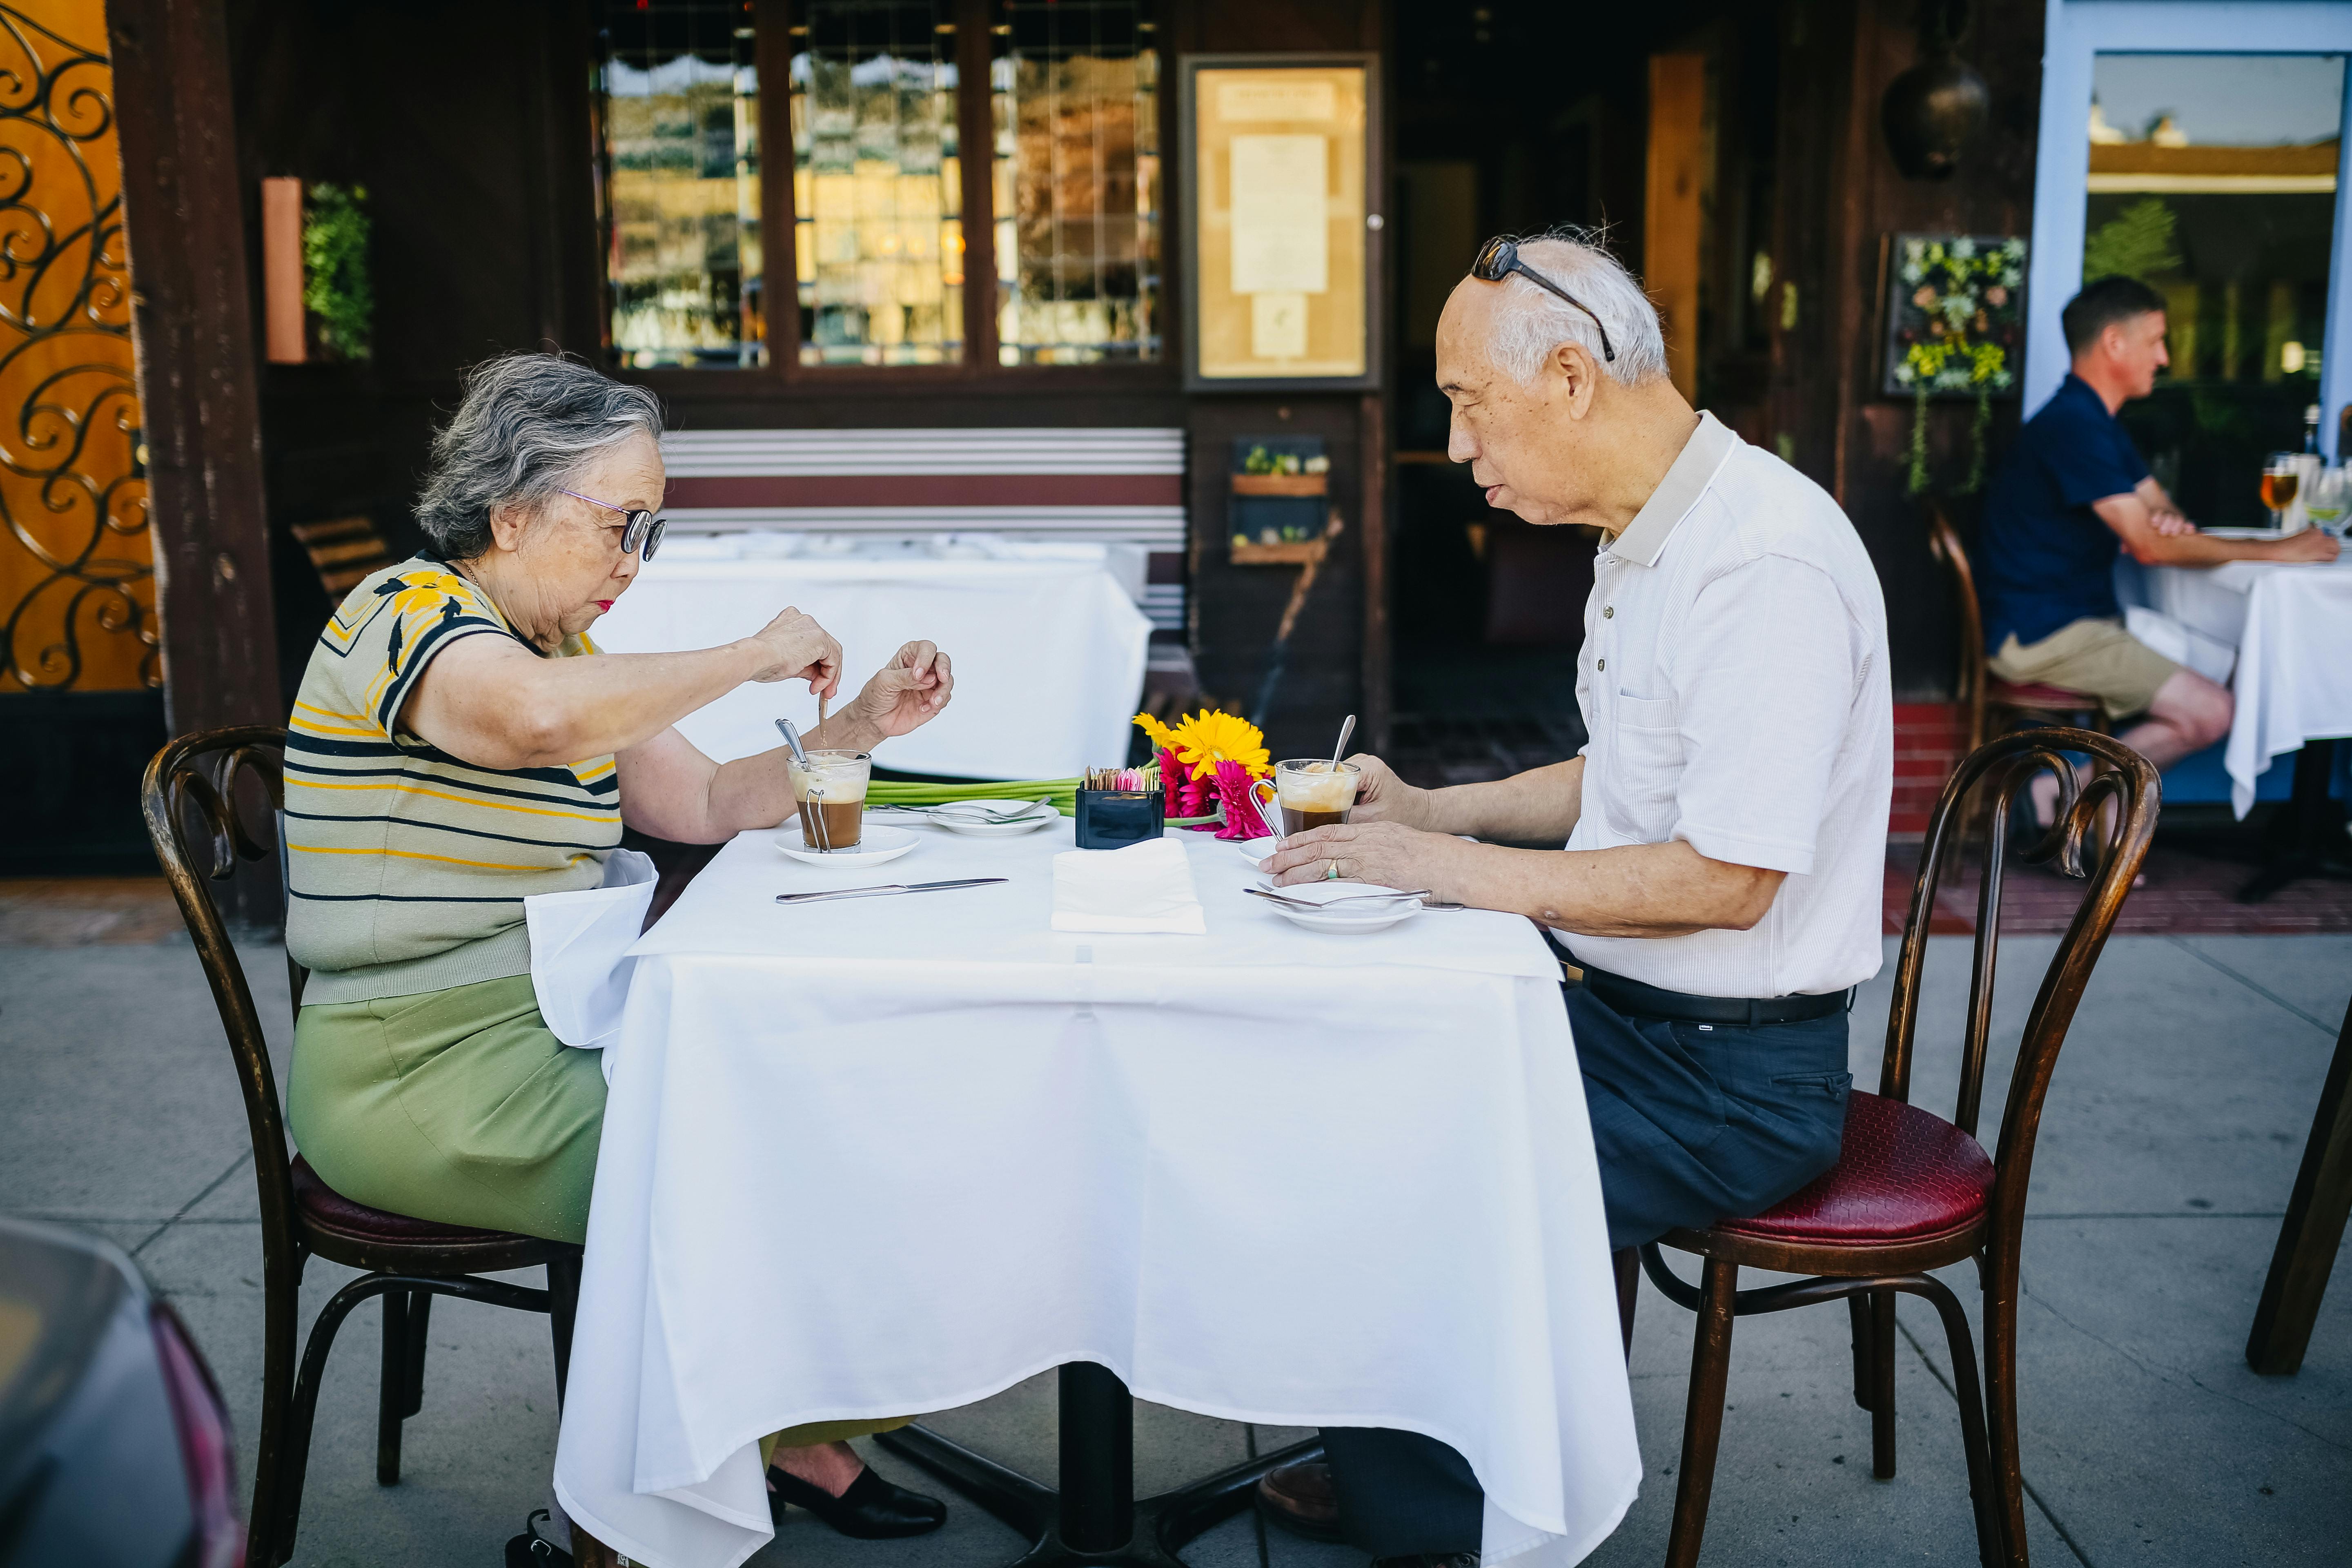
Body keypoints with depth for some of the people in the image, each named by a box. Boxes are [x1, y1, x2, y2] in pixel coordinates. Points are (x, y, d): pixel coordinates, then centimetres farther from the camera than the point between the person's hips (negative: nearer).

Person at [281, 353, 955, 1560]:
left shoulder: (561, 648, 14)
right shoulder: (407, 611, -14)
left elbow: (707, 805, 15)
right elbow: (535, 719, -38)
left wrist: (861, 726, 2)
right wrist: (749, 658, -25)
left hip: (554, 1028, 9)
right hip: (418, 1068, -9)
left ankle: (786, 1424, 9)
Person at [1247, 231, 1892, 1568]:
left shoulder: (1764, 564, -23)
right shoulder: (1651, 534, 10)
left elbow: (1726, 880, -27)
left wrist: (1450, 867, -22)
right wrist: (1429, 809, 10)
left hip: (1729, 1081, -10)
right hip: (1627, 1011, 10)